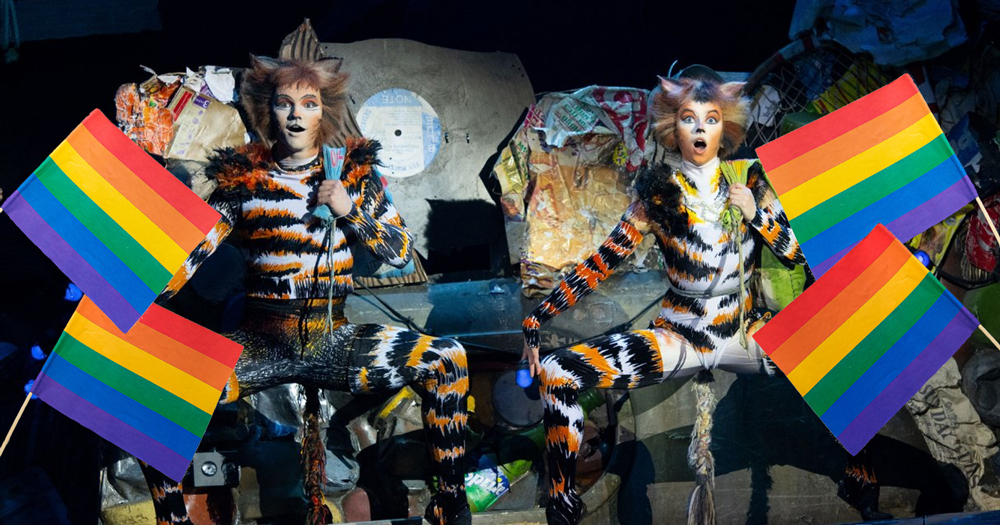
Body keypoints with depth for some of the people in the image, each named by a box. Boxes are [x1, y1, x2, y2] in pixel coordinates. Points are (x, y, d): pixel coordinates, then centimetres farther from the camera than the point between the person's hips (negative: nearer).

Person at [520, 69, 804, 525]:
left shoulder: (748, 178, 1)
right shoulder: (659, 191, -3)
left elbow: (797, 253, 2)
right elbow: (604, 261, -3)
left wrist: (756, 214, -15)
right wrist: (536, 319, -8)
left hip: (745, 334, 2)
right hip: (679, 337, -2)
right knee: (557, 373, -22)